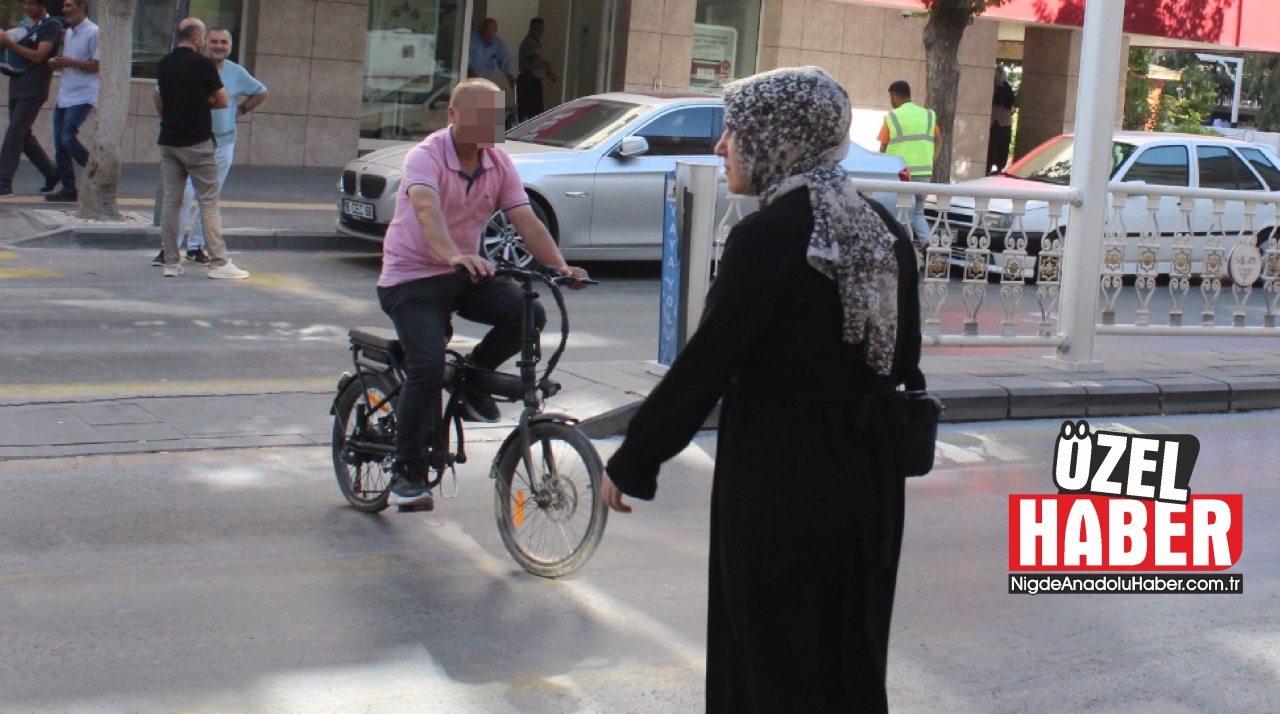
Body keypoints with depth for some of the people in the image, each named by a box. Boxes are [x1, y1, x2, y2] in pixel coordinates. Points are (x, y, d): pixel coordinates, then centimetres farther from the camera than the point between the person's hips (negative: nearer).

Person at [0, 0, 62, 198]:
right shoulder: (25, 23, 16)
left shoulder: (52, 26, -6)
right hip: (16, 87, 8)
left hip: (33, 90, -8)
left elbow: (38, 56, -16)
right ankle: (51, 174, 23)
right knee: (23, 135, 11)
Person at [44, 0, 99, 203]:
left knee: (68, 138, -18)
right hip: (64, 96, 9)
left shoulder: (93, 32, -9)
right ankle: (68, 189, 10)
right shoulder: (69, 32, 18)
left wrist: (70, 62, -19)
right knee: (60, 145, 4)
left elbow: (99, 65, -15)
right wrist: (57, 63, 5)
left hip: (82, 97, -8)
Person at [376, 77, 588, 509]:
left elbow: (525, 220, -8)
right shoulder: (425, 157, -17)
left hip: (467, 274, 5)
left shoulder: (499, 163, 0)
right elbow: (427, 210, -37)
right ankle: (407, 474, -8)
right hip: (412, 277, -5)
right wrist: (454, 255, -56)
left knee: (528, 312, -21)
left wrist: (560, 266, -25)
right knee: (427, 367, -23)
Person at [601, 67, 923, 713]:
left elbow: (704, 363, -16)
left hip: (778, 478, -7)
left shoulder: (768, 236, -17)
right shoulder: (882, 230, 5)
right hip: (866, 476, 7)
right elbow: (903, 361, 10)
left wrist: (631, 461, -8)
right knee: (850, 659, 17)